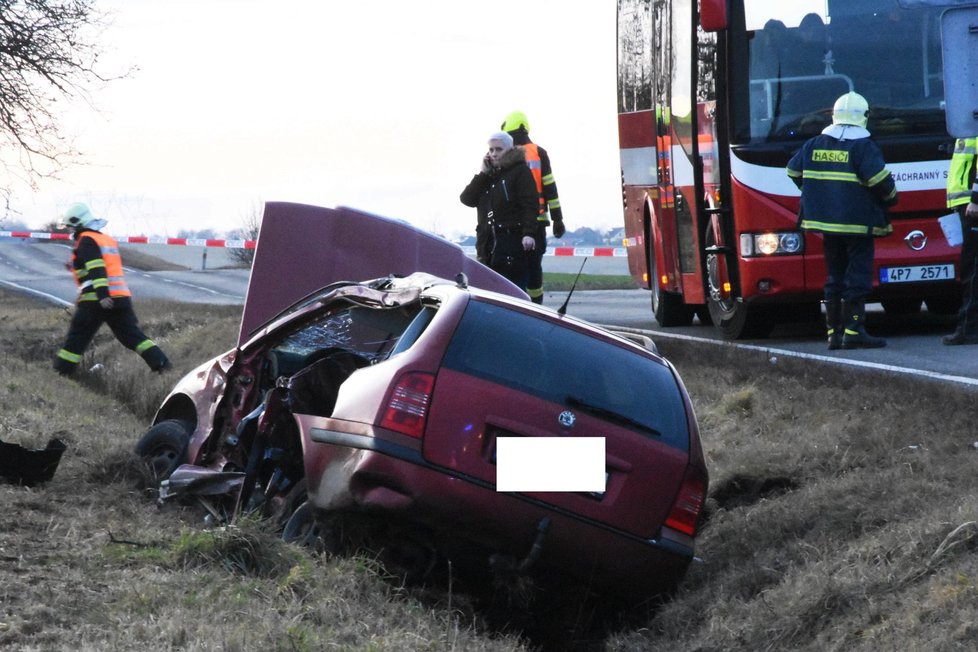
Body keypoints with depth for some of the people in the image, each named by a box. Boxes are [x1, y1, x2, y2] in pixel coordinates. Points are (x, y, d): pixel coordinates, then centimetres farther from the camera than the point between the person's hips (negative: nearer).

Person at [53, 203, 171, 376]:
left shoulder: (86, 240, -6)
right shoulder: (107, 240, 21)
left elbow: (96, 269, -19)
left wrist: (102, 295, -28)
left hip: (96, 301, -8)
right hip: (122, 296, 8)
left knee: (76, 339, 1)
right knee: (132, 335, 7)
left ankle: (61, 373, 4)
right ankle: (161, 363, -4)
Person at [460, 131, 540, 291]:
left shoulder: (520, 171, 1)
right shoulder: (487, 174, 21)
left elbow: (530, 205, -10)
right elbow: (467, 199, 8)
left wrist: (529, 233, -23)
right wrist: (483, 174, 1)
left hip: (512, 241, -6)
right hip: (488, 244, 6)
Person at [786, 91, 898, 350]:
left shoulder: (814, 144, 9)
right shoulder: (863, 147, -9)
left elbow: (793, 171, 18)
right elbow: (879, 179, -18)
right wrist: (891, 197, 2)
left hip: (826, 221, 6)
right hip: (858, 222, -6)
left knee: (834, 277, 12)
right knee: (857, 277, -5)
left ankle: (834, 332, 12)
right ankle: (853, 331, -12)